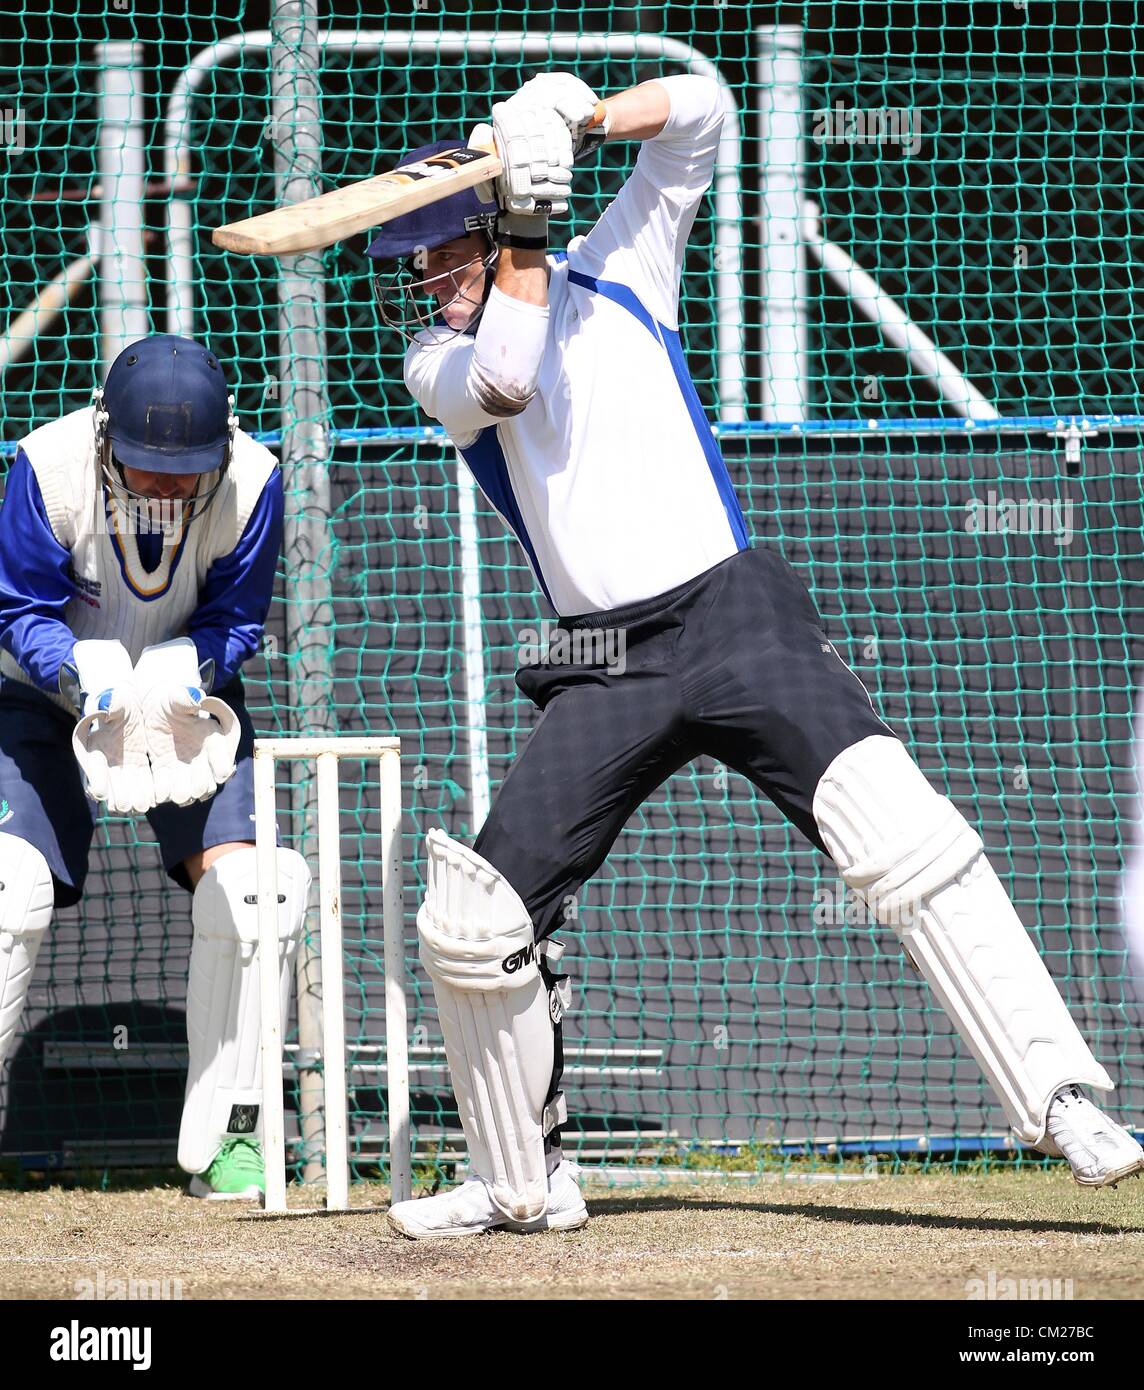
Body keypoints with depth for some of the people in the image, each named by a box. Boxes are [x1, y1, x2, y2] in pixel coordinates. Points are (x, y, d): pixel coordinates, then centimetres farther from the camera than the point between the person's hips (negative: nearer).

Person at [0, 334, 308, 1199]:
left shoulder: (252, 481, -24)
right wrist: (86, 673, -38)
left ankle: (224, 1137, -1)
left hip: (191, 696, 2)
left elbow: (237, 620, -12)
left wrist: (184, 668, -33)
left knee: (249, 887, -15)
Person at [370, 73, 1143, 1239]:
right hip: (604, 673, 3)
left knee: (895, 828, -24)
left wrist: (570, 114, -12)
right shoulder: (439, 361, 10)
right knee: (470, 917, -3)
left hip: (736, 616, -3)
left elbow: (695, 109, 1)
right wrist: (524, 232, -14)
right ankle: (520, 1183, 16)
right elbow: (505, 378, -13)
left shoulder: (619, 274, 10)